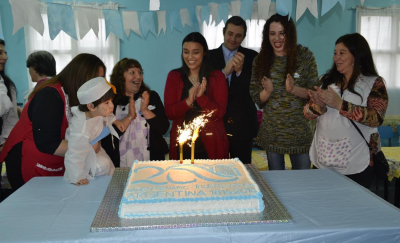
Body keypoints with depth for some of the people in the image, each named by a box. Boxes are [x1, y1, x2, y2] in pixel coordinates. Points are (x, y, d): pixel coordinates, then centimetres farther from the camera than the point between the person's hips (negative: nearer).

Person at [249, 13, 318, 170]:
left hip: (300, 131, -1)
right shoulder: (260, 60, -2)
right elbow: (257, 99, 0)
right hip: (271, 132, 1)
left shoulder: (305, 56, -6)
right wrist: (268, 91, -21)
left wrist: (294, 89, -24)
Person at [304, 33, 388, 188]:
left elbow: (376, 118, -17)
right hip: (323, 159, 4)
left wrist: (340, 104, -23)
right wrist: (318, 105, -17)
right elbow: (308, 113, 5)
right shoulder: (328, 80, 9)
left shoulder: (374, 83, -2)